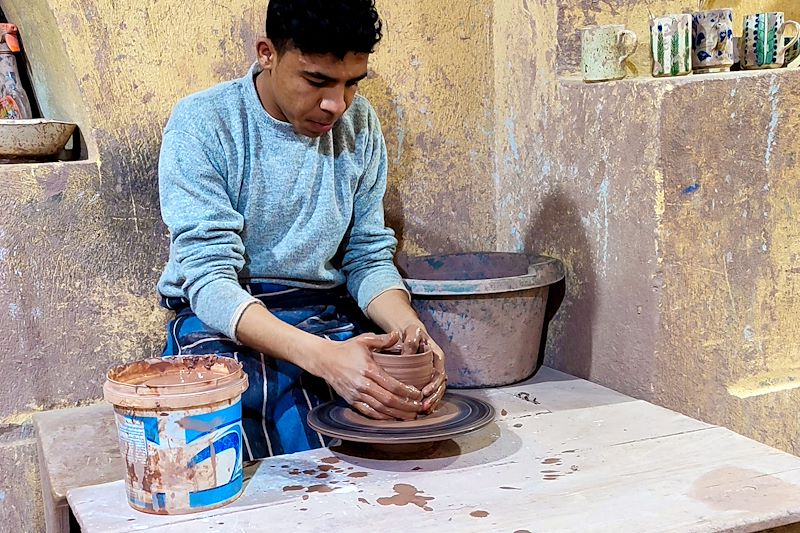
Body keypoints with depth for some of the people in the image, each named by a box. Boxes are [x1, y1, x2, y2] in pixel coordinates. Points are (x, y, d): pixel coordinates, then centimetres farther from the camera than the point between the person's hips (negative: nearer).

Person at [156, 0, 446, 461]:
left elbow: (368, 256, 6)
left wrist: (410, 329, -17)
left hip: (325, 316, 4)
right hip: (221, 321, -4)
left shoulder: (359, 123, 3)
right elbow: (210, 280, -21)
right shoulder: (202, 124, -13)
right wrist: (322, 356, -36)